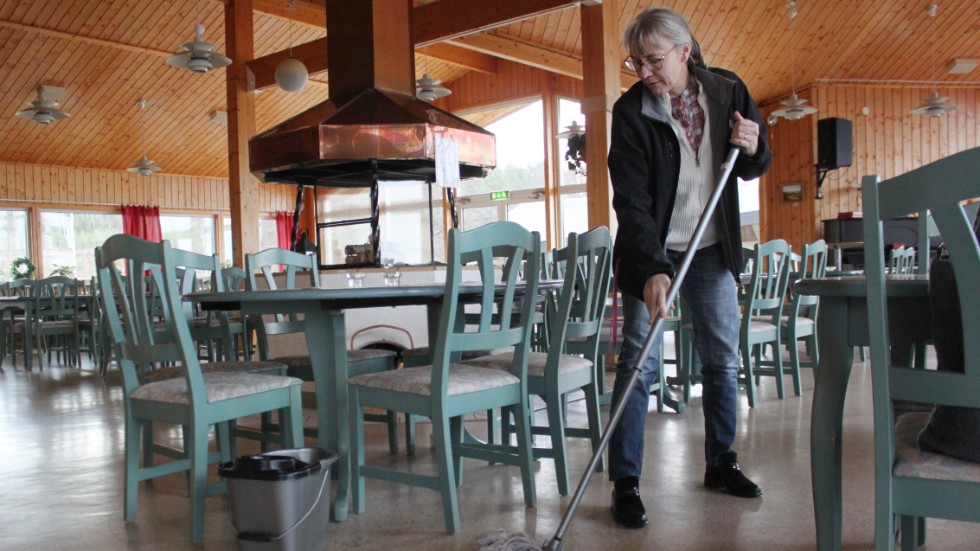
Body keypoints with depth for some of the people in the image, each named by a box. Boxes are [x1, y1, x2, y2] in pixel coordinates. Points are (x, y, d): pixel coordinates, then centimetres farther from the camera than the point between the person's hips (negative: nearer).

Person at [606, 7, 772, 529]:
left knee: (723, 357, 9)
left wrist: (751, 147, -15)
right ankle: (625, 482, -2)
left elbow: (755, 168, 9)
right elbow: (631, 200, -20)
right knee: (638, 362, -8)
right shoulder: (631, 110, -14)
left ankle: (721, 462, 26)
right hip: (650, 252, -4)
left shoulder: (727, 91, -3)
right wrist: (652, 269, -29)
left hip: (712, 248, 4)